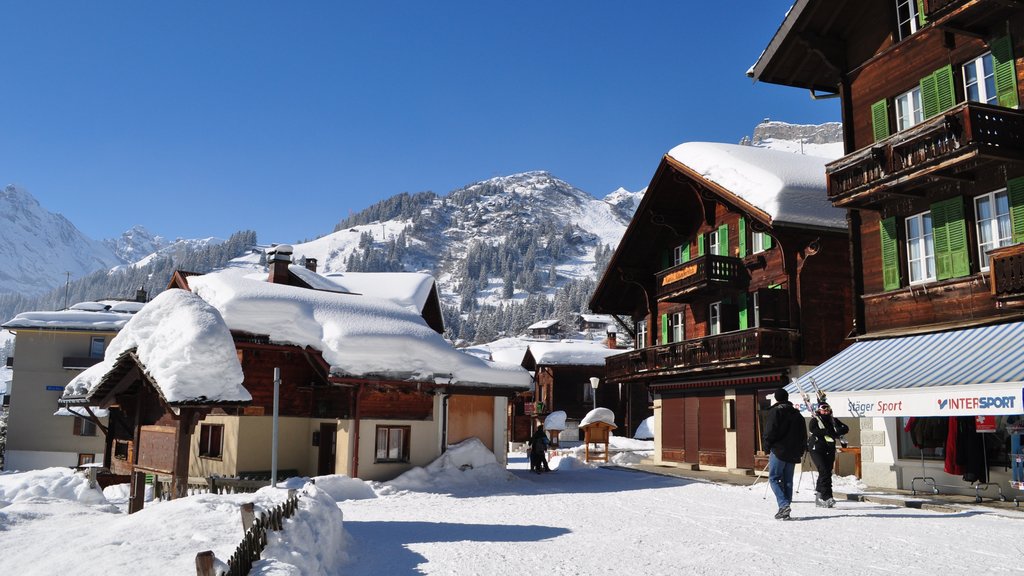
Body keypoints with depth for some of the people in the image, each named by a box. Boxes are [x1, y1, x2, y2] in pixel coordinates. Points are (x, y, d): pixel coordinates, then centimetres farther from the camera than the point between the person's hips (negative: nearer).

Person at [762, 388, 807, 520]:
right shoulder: (797, 414, 14)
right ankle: (786, 509, 9)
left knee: (774, 478, -2)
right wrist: (800, 451, 21)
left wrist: (767, 447, -2)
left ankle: (783, 504, -19)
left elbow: (770, 431, -14)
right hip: (794, 453, 6)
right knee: (788, 480, 10)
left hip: (779, 451, -6)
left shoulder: (775, 411, -7)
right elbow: (804, 435, 17)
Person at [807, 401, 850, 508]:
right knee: (824, 472, -17)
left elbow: (846, 428, 6)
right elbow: (813, 429, -17)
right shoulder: (815, 420, 2)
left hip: (830, 450, 5)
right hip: (817, 449, -5)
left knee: (827, 472, 8)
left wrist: (837, 431, -15)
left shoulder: (833, 420, 15)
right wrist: (827, 432, -24)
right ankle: (827, 497, -21)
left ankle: (819, 497, 19)